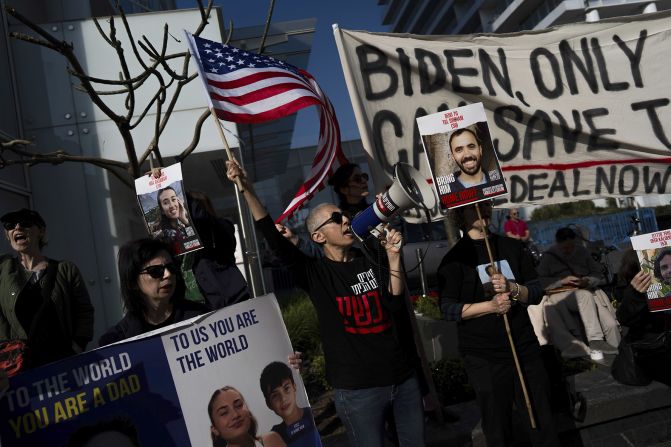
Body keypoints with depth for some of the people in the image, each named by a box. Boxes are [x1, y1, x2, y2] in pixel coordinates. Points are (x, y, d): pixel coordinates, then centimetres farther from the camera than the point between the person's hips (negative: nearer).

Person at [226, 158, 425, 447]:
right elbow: (275, 240, -17)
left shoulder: (372, 260, 5)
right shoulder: (316, 274, -6)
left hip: (403, 377, 4)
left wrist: (393, 257, -15)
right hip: (357, 389, -4)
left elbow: (395, 303, -5)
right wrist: (246, 190, -24)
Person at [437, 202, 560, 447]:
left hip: (524, 347, 3)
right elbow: (448, 308, -10)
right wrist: (490, 306, -21)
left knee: (541, 420, 12)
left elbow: (536, 291, 5)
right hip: (483, 356, -3)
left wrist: (512, 288, -15)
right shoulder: (454, 258, -5)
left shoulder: (512, 247, 6)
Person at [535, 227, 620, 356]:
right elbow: (540, 282, -3)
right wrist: (562, 281, -14)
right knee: (585, 295, -37)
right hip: (561, 294, -4)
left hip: (588, 291, 4)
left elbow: (598, 274, 14)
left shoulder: (582, 252, 14)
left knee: (611, 325, -23)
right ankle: (595, 341, -38)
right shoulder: (548, 257, 4)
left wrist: (588, 281, -8)